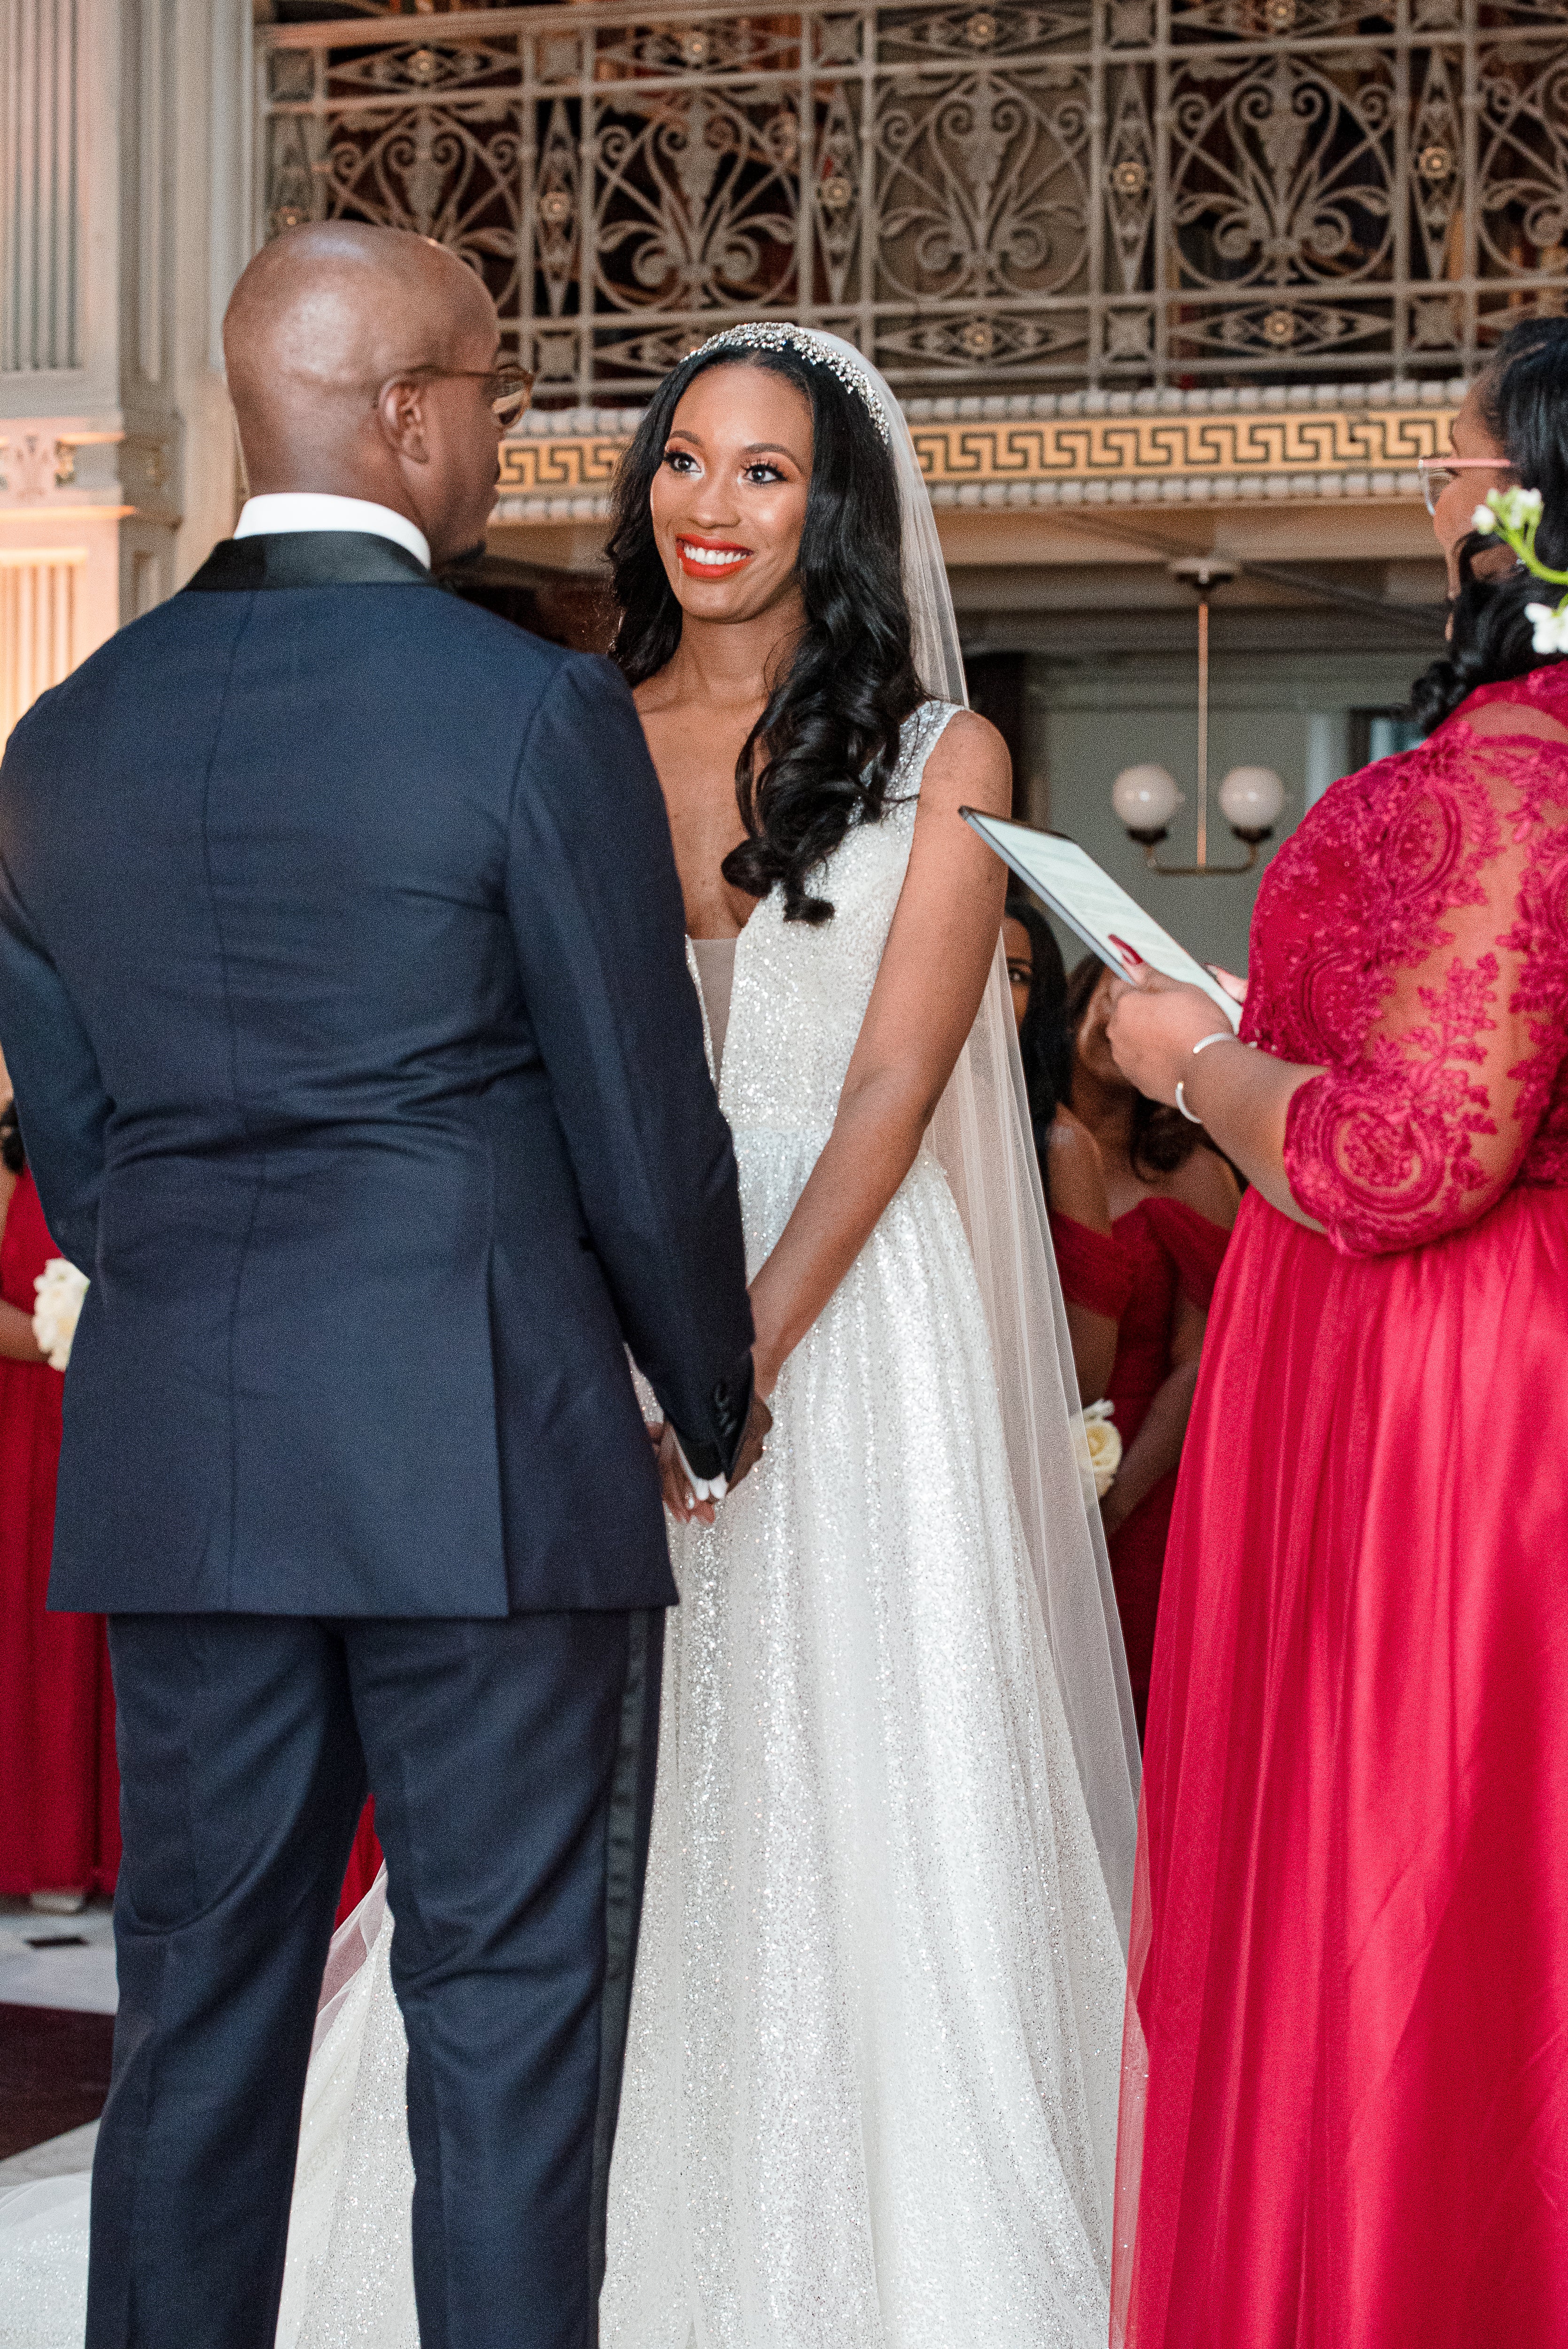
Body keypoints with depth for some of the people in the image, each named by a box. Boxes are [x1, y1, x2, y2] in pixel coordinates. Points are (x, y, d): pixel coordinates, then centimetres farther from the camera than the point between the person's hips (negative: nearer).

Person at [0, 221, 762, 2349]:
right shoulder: (535, 711, -9)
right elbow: (642, 1133, -6)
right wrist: (716, 1402, 10)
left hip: (176, 1470, 5)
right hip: (492, 1459, -5)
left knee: (198, 2025, 13)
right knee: (511, 2028, 3)